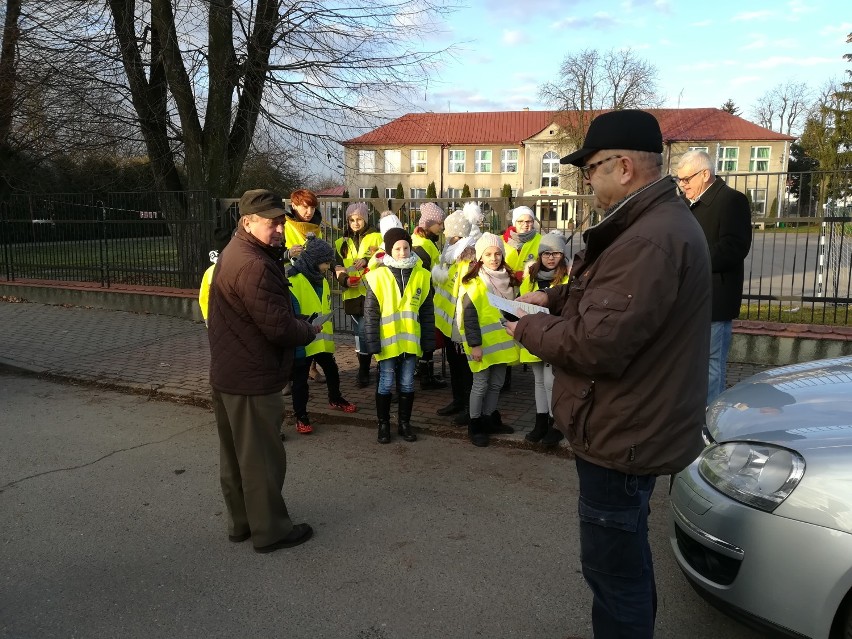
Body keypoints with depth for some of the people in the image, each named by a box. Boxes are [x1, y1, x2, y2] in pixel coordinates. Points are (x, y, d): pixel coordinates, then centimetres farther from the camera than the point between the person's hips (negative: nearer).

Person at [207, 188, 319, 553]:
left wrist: (297, 324, 1)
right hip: (252, 380, -11)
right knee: (262, 456, 4)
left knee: (236, 453, 19)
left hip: (228, 374, 11)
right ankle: (270, 530, 18)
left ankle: (241, 522, 34)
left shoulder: (236, 253, 11)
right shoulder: (254, 266, -24)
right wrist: (309, 331, -7)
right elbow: (279, 327, -25)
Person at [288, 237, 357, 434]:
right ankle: (300, 416, 17)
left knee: (332, 371, 22)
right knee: (300, 379, 5)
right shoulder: (294, 281, -18)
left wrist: (330, 328, 21)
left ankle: (335, 399, 45)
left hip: (323, 339, 8)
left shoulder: (322, 280, 11)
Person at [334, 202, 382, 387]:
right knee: (360, 333, 6)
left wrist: (368, 261, -21)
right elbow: (337, 267, 11)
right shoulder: (342, 243, 15)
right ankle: (364, 371, 16)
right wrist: (344, 280, -9)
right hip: (354, 294, 3)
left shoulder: (376, 237, 4)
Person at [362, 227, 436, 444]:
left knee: (407, 384, 12)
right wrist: (373, 343, -9)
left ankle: (404, 423, 27)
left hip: (411, 341, 3)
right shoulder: (378, 276, -8)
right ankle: (383, 424, 22)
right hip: (388, 342, -2)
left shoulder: (422, 276, 1)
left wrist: (428, 341, 4)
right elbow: (370, 313, -6)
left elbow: (427, 312, 6)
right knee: (386, 384, 7)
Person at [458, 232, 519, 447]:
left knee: (496, 383, 14)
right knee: (481, 385, 2)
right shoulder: (474, 283, -13)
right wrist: (474, 344, -21)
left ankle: (489, 419, 29)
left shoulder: (506, 278, 9)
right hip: (483, 343, -6)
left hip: (502, 341, 7)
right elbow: (469, 316, -17)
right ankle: (475, 425, 15)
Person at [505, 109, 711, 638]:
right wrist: (555, 298, 8)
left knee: (613, 568, 5)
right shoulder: (659, 220, 10)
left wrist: (530, 329, -14)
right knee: (626, 555, 28)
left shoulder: (651, 240, -27)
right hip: (634, 425, 11)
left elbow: (598, 344, -31)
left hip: (624, 435, -11)